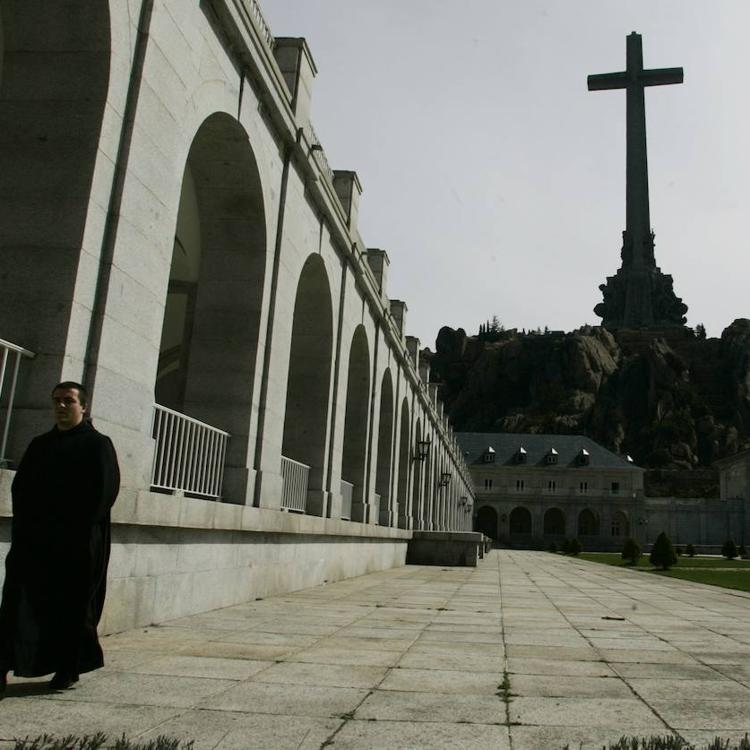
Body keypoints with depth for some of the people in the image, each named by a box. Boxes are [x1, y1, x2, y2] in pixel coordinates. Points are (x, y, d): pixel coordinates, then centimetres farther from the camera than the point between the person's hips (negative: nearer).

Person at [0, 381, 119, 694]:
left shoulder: (98, 445, 0)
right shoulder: (39, 445, 16)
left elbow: (105, 491, -8)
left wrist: (75, 528, -14)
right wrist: (26, 524, -2)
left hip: (78, 542, -4)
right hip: (33, 538, 5)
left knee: (72, 606, 3)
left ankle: (68, 670, 16)